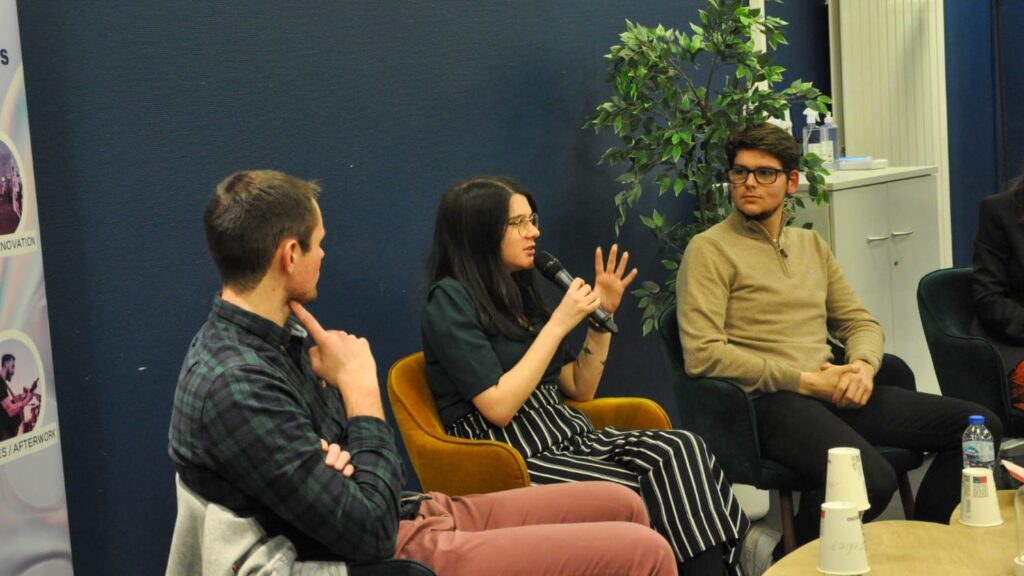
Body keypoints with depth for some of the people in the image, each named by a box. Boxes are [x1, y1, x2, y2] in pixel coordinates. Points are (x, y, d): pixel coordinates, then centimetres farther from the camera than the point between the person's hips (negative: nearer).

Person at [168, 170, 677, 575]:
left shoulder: (281, 334, 4)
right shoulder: (233, 386, -26)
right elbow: (369, 531, -25)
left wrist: (346, 463, -14)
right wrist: (361, 388, -16)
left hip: (415, 514, 9)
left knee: (621, 505, 14)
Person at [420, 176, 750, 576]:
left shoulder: (520, 294, 16)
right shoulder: (450, 300, -7)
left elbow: (580, 390, 18)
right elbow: (499, 407, -16)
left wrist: (603, 315, 6)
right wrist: (559, 324, -13)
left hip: (566, 437, 7)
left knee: (682, 450, -19)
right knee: (642, 498, -27)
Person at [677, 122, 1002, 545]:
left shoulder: (811, 245, 22)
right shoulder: (710, 249, -1)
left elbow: (860, 322, 23)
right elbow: (702, 354, -13)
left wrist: (863, 365, -2)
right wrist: (804, 381, -14)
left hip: (834, 393, 7)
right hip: (769, 401, -7)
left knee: (980, 426, -4)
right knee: (872, 479, -35)